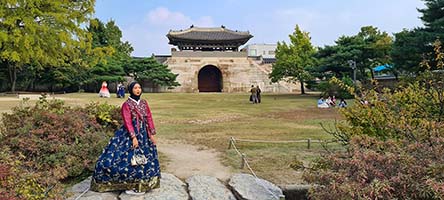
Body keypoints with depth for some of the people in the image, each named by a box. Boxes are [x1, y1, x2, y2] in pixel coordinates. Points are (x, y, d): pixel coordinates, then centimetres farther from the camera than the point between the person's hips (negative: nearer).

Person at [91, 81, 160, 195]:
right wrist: (134, 137, -21)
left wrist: (152, 134, 3)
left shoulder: (144, 103, 8)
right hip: (130, 134, -6)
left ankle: (141, 185, 25)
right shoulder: (127, 105, -9)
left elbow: (149, 118, 8)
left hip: (144, 134, 6)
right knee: (129, 159, -6)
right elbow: (128, 122, -15)